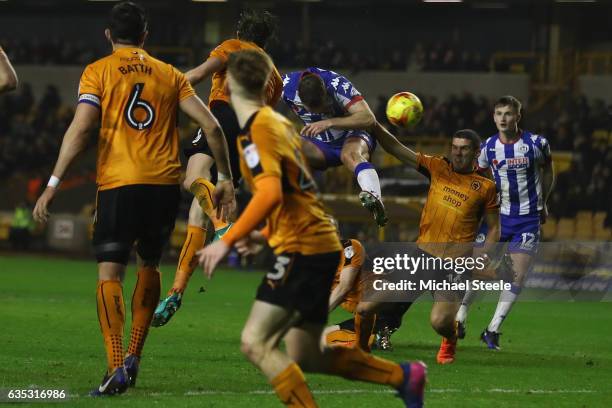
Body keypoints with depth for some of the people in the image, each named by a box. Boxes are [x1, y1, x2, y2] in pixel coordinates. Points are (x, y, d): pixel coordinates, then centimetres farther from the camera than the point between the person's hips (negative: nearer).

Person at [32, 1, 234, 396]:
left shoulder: (98, 72, 5)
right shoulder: (170, 75, 14)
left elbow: (80, 129, -7)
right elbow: (212, 126, 8)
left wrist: (53, 184, -7)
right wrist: (226, 178, 16)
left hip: (119, 184, -3)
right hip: (165, 183, 3)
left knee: (110, 273, -3)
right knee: (149, 265, 22)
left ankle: (116, 366, -19)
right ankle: (134, 356, 20)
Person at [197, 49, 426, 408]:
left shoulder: (257, 130, -13)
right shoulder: (280, 122, 15)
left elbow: (270, 193, -27)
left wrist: (227, 241, -27)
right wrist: (264, 235, 28)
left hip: (301, 250, -9)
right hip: (320, 244, 9)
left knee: (255, 343, -14)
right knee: (304, 357, 14)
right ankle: (405, 376, 21)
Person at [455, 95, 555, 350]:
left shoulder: (536, 144, -8)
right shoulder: (487, 148, -4)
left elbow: (547, 171, 11)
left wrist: (542, 203, 15)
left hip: (527, 220, -1)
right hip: (496, 215, 1)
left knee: (518, 276, -7)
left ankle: (493, 331, 1)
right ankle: (459, 321, 12)